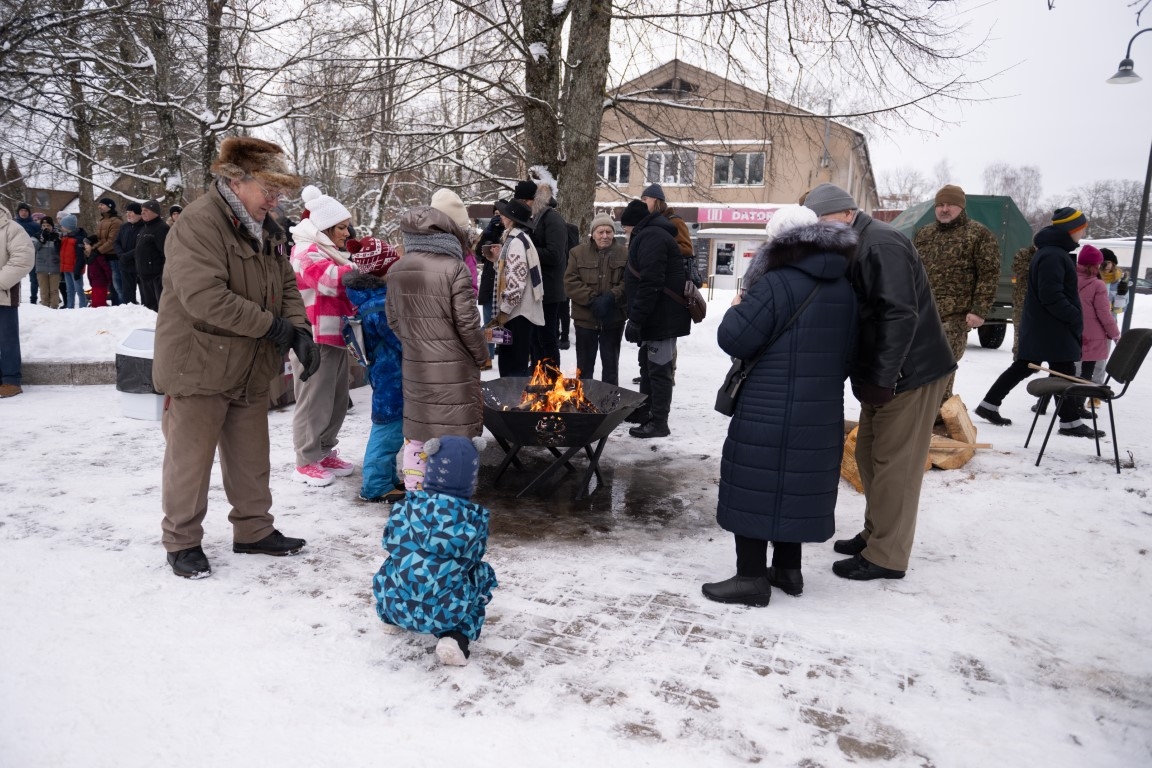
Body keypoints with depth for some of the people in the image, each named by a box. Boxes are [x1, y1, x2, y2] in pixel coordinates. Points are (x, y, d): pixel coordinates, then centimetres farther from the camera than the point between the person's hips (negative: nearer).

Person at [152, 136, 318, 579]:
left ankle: (253, 530, 32)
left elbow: (286, 287, 10)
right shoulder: (198, 225, -19)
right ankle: (182, 541, 23)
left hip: (251, 368, 8)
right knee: (190, 460, 6)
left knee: (251, 458, 17)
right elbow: (205, 297, -29)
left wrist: (299, 332, -8)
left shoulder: (266, 230, 8)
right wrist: (272, 325, -22)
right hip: (199, 366, -8)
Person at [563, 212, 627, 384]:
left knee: (611, 364, 12)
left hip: (613, 318, 0)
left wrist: (611, 298, -22)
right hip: (585, 318, 0)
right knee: (585, 365, 12)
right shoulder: (578, 252, 0)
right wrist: (592, 300, -17)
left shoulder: (624, 254, 1)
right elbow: (570, 282, -7)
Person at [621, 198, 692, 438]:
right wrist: (638, 317, 21)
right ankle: (645, 411, 33)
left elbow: (650, 284, -25)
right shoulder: (652, 234, 20)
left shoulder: (650, 237, -16)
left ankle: (658, 422, 1)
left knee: (658, 368, -5)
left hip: (662, 317, -11)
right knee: (649, 364, 20)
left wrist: (635, 319, -24)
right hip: (658, 316, 11)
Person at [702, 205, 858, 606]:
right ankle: (788, 569, 30)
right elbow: (847, 355, 16)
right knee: (797, 484, 19)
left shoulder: (777, 285, -16)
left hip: (769, 412, -8)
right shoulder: (845, 290, 9)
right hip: (821, 412, 8)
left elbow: (734, 339, -17)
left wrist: (737, 309, 2)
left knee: (755, 486, 3)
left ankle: (752, 577, 9)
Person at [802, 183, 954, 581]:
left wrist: (881, 379, -25)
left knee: (894, 463, -3)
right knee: (870, 455, 17)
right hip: (883, 375, 10)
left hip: (909, 374, -10)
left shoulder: (881, 244, -19)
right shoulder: (858, 247, 13)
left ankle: (886, 556, 8)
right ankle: (875, 534, 31)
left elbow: (900, 315, -26)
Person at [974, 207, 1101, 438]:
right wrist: (1076, 318, -17)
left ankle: (989, 405, 15)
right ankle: (1070, 422, 8)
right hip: (1051, 326, -10)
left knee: (1023, 367, 12)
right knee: (1064, 372, -1)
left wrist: (1073, 318, 16)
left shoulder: (1054, 251, 15)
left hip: (1042, 324, 10)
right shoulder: (1052, 256, -19)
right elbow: (1051, 296, -24)